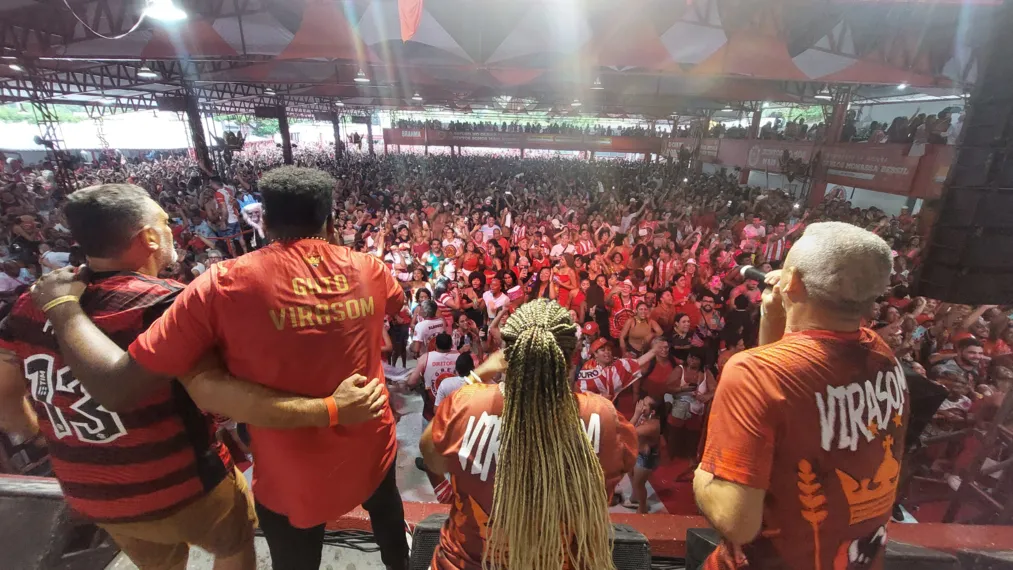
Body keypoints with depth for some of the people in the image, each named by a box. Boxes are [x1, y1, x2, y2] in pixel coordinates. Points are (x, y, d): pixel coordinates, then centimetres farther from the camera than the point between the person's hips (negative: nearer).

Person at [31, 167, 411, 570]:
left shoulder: (224, 285, -21)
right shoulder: (368, 270, -11)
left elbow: (114, 382, -19)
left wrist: (62, 306, -2)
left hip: (293, 477, -2)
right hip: (372, 449, 3)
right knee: (386, 508, 36)